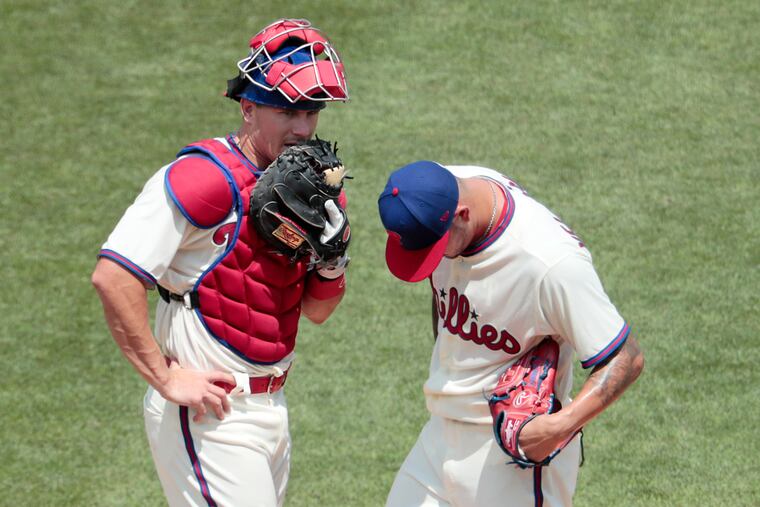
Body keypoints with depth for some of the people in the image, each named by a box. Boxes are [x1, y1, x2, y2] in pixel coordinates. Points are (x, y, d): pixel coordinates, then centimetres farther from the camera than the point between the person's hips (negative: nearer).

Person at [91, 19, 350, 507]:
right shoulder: (206, 178, -18)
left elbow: (315, 310, 15)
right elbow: (112, 278, -25)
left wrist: (333, 258, -6)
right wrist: (166, 378, -21)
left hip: (269, 408, 9)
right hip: (208, 411, -9)